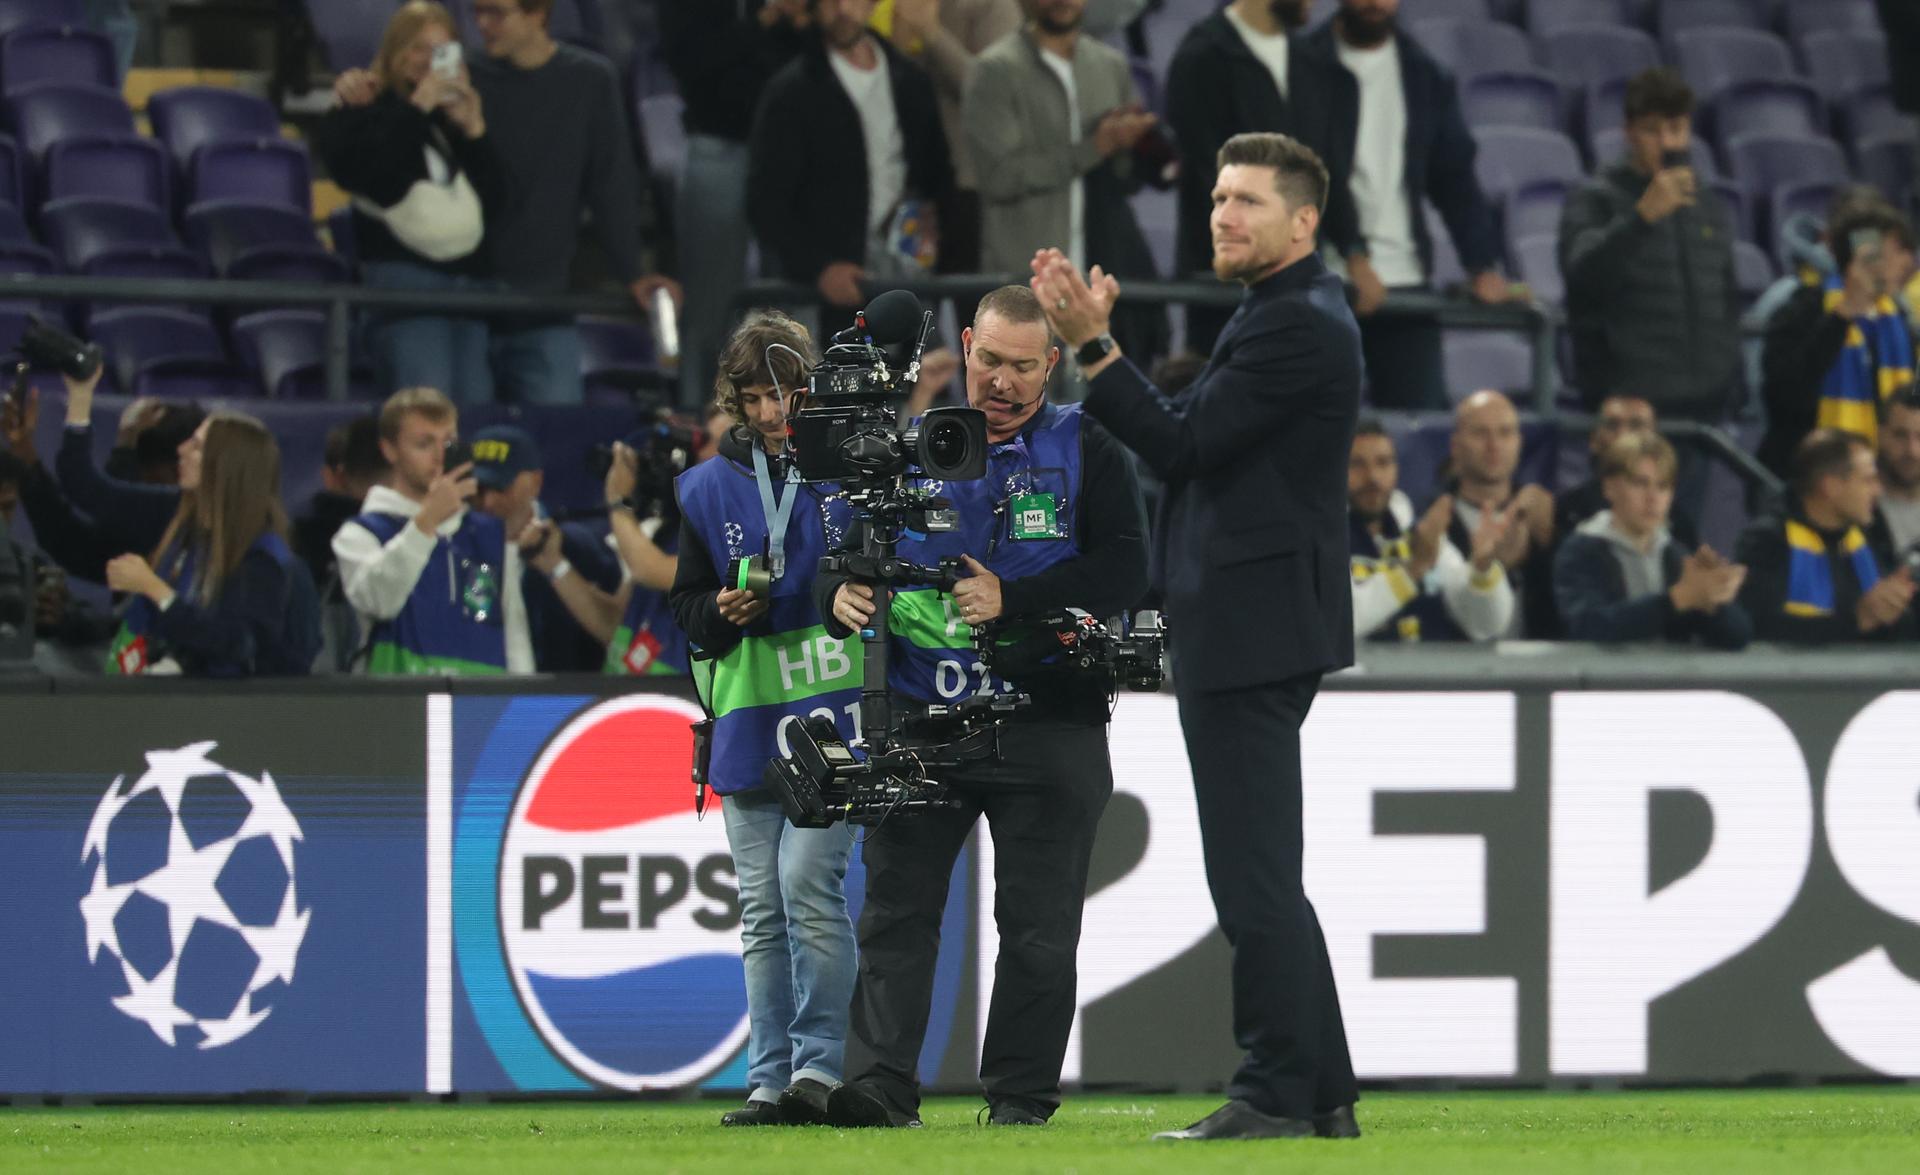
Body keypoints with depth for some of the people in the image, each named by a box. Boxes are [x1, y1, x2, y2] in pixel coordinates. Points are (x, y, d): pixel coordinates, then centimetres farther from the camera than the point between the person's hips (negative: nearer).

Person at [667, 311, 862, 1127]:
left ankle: (820, 1067, -11)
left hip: (832, 714, -3)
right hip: (747, 717, 3)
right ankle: (769, 1082, 8)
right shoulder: (707, 490, 9)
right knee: (761, 911, 5)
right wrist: (726, 614, -9)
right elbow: (687, 609, 11)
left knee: (808, 882, -15)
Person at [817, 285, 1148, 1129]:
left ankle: (1020, 1094, 9)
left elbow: (1126, 570, -6)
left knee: (1037, 926, 2)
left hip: (1048, 724, -2)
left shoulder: (1085, 450, 5)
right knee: (895, 908, -8)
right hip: (921, 719, 2)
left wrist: (1012, 602, -17)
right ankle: (880, 1085, -14)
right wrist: (841, 597, -11)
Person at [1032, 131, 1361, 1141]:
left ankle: (1278, 1094, -9)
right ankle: (1318, 1093, 17)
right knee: (1262, 876, 14)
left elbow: (1180, 445, -18)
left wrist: (1092, 345, -19)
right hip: (1253, 629, 11)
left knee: (1253, 876, -9)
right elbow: (1185, 432, 15)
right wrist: (1091, 344, 6)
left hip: (1255, 629, -11)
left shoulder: (1298, 327, -15)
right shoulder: (1285, 314, 18)